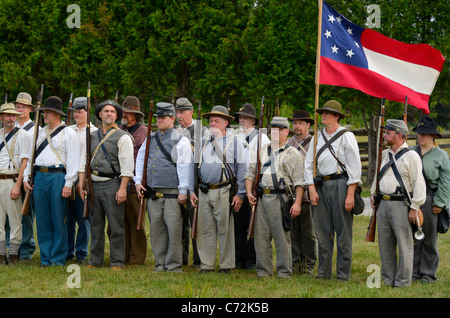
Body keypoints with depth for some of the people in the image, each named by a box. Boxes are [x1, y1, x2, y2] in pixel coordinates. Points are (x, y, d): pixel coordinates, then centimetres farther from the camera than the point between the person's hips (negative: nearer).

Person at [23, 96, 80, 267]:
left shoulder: (68, 133, 0)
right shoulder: (40, 133, 18)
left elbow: (73, 160, -6)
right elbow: (30, 155, 22)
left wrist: (68, 184, -13)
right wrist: (26, 177, 11)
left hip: (58, 177, -6)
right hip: (39, 177, 6)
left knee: (59, 220, -2)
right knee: (42, 220, 6)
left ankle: (58, 259, 3)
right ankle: (45, 258, 12)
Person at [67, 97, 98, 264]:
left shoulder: (94, 133, 0)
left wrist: (83, 179, -14)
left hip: (84, 180, -4)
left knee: (83, 219, -2)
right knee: (67, 217, 5)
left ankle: (82, 254, 4)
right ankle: (67, 252, 12)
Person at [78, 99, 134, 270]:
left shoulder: (123, 137, -2)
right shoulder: (92, 136, 14)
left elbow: (127, 165, -8)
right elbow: (84, 161, 15)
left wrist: (122, 189, -15)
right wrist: (81, 184, 7)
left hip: (112, 185, -5)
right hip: (94, 185, 5)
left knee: (115, 226, -4)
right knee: (96, 225, 10)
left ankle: (117, 262, 1)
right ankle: (95, 260, 17)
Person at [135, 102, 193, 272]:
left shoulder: (181, 140, -2)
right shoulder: (151, 139, 16)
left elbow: (185, 166, -6)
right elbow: (140, 160, 24)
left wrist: (183, 190, -10)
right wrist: (138, 181, 13)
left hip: (173, 193, -5)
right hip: (153, 193, 5)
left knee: (173, 229, -7)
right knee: (156, 229, 6)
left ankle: (174, 265, -1)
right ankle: (161, 263, 13)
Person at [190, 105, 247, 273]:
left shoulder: (235, 142, 3)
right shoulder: (204, 142, 15)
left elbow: (242, 169, 0)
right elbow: (196, 167, 19)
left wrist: (240, 194, -6)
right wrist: (192, 190, 11)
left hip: (224, 192, -4)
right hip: (204, 192, 4)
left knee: (225, 229, -2)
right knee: (205, 230, 4)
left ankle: (226, 265, 6)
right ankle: (207, 264, 10)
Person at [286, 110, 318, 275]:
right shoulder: (289, 143, 14)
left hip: (307, 194, -4)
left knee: (308, 232, 0)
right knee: (293, 230, 7)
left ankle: (308, 265, 6)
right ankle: (294, 262, 14)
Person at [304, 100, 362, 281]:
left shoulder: (346, 137, -1)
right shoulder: (317, 137, 14)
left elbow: (354, 166, -5)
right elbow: (309, 163, 13)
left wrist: (350, 194, -12)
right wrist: (312, 189, 1)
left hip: (340, 184, -5)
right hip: (321, 186, 5)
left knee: (343, 232, -2)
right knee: (322, 231, 7)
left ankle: (343, 274, 2)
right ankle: (323, 272, 15)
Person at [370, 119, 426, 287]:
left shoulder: (411, 156, -7)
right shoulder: (384, 155, 14)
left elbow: (419, 184, -11)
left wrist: (414, 208, -15)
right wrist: (373, 193, 17)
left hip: (401, 205, -7)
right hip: (383, 204, 7)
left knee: (404, 245, -3)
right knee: (385, 245, 10)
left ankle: (403, 281, 2)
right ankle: (388, 280, 17)